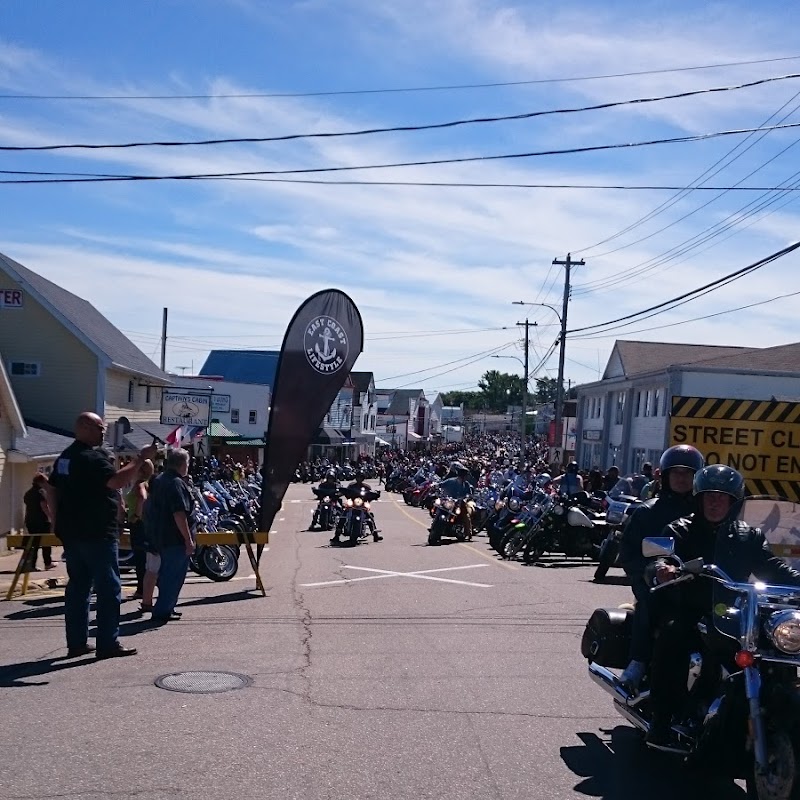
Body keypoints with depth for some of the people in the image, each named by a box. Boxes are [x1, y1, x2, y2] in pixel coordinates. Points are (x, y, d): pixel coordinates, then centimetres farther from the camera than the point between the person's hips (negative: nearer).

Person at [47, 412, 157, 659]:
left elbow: (52, 490, 20)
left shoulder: (66, 457, 14)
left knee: (78, 586, 12)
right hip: (97, 534, -9)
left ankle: (76, 643, 15)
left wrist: (59, 522, 21)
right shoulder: (93, 457, -16)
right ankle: (108, 644, -4)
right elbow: (116, 481, -30)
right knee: (109, 588, -4)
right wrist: (140, 459, -25)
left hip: (71, 534, 9)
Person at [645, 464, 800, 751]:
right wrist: (660, 569, -35)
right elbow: (657, 560, -10)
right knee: (672, 635, -33)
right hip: (684, 611, -2)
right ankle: (661, 721, -28)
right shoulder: (679, 531, 7)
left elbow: (773, 568, 3)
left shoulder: (749, 537, 15)